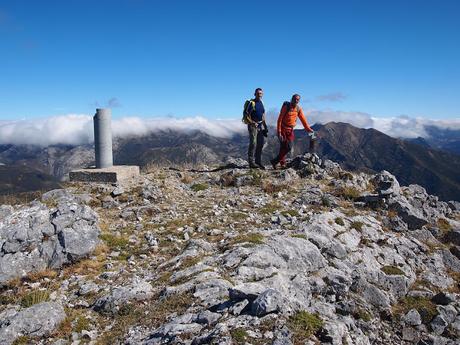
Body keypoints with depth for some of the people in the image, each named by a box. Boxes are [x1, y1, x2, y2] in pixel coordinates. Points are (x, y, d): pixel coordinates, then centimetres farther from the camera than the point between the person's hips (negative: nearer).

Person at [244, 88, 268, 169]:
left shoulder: (261, 103, 14)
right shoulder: (251, 103, -9)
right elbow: (246, 114, -12)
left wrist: (265, 126, 16)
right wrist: (252, 123, -20)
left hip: (260, 126, 8)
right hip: (253, 125, -8)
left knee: (260, 144, 9)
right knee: (253, 143, -10)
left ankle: (258, 162, 17)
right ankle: (251, 162, -6)